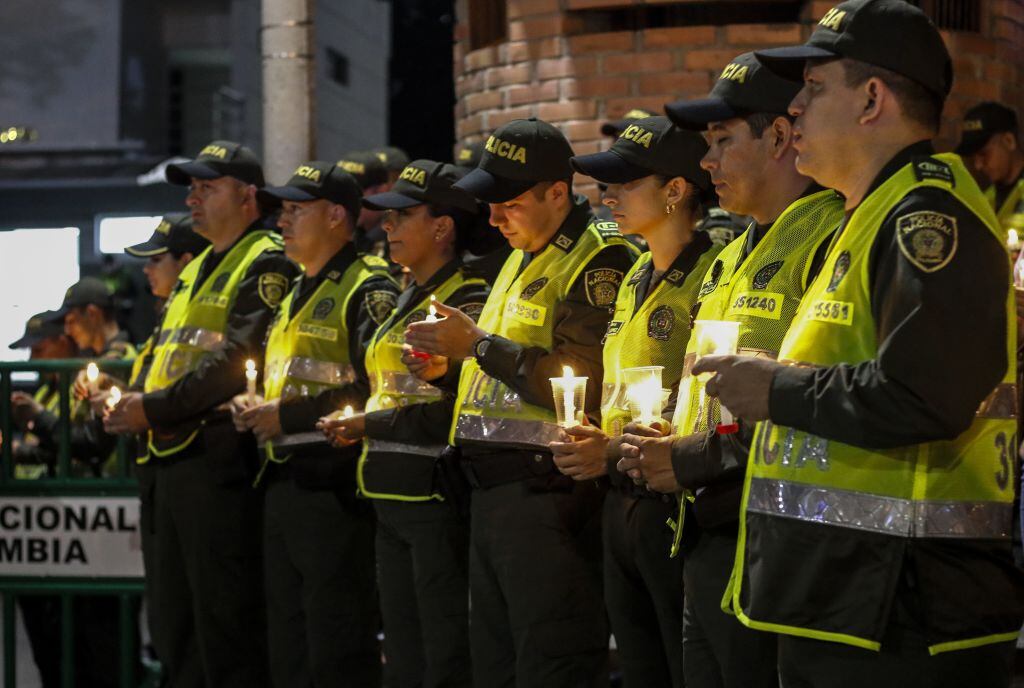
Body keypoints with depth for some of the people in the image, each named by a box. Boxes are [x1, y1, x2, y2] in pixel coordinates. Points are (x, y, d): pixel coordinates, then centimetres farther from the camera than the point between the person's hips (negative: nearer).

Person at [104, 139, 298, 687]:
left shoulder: (266, 265, -8)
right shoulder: (198, 270, 22)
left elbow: (235, 363, -18)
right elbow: (166, 355, 24)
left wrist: (154, 409, -17)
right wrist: (131, 402, 4)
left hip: (221, 460, -10)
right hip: (174, 458, 10)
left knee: (225, 622, -7)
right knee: (175, 626, 13)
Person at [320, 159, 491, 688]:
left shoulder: (467, 302, -11)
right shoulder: (407, 300, 18)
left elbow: (457, 409, -18)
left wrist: (368, 424, -13)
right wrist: (363, 426, 7)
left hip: (438, 499, -9)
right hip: (394, 501, 9)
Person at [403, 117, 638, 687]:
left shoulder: (598, 261, -12)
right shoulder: (522, 259, 19)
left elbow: (581, 382, -22)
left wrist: (480, 345, -17)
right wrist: (451, 366, 10)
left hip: (547, 487, -10)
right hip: (492, 488, 10)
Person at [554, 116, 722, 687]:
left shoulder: (711, 276, -14)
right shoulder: (635, 281, 15)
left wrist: (619, 453, -19)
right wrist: (592, 445, 7)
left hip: (675, 507, -9)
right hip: (623, 506, 9)